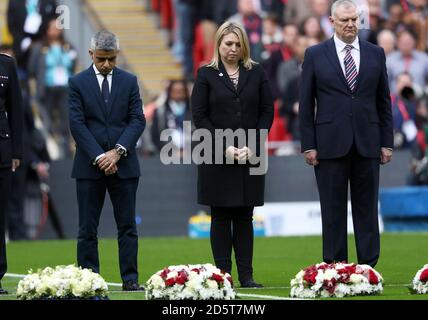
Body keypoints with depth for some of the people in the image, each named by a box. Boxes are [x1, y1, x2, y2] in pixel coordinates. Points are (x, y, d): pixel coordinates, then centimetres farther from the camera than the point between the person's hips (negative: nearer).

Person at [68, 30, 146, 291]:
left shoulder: (129, 81, 8)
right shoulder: (78, 83, 1)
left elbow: (138, 120, 2)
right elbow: (77, 124, -5)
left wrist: (118, 151, -12)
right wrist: (99, 157, -14)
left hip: (124, 164, 2)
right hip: (89, 167, -1)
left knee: (128, 226, 1)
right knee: (87, 229, 1)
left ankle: (130, 279, 3)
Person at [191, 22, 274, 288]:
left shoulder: (256, 73, 8)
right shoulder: (207, 75, 3)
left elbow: (267, 112, 6)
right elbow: (199, 116, -2)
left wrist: (252, 145, -7)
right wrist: (224, 146, -11)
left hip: (251, 155, 2)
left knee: (244, 216, 3)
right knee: (221, 217, 1)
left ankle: (246, 275, 4)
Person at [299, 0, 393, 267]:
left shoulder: (376, 54, 8)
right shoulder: (315, 55, 3)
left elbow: (384, 101, 10)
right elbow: (306, 104, 3)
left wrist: (387, 142, 5)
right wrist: (308, 145, -3)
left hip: (367, 144, 2)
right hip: (330, 144, -2)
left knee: (367, 209, 3)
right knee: (333, 210, 1)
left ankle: (369, 267, 6)